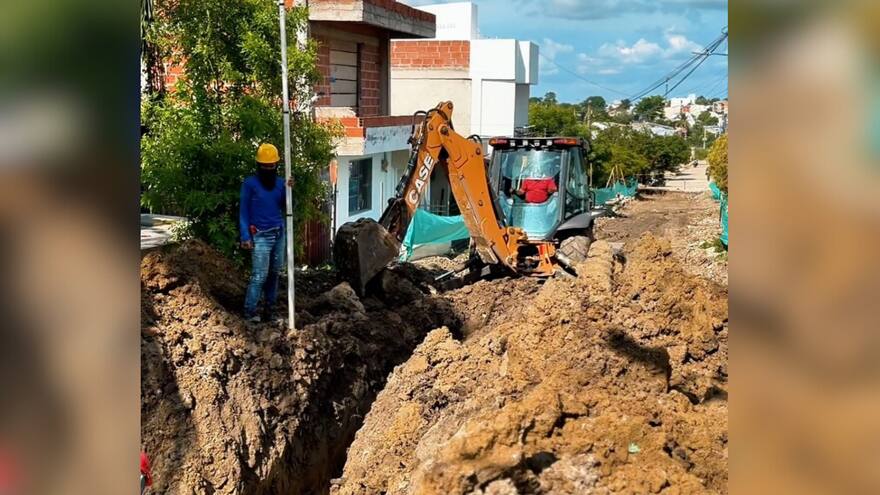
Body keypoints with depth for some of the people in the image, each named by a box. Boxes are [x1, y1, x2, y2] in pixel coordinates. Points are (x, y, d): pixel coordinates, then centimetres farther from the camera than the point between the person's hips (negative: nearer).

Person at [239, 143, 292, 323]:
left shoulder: (280, 183, 7)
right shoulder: (250, 184, -6)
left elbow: (286, 208, 3)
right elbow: (244, 212, -5)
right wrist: (245, 237, -11)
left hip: (279, 233, 5)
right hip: (261, 236, -5)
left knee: (275, 272, 10)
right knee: (260, 275, -9)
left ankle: (270, 305, 21)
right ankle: (250, 311, -1)